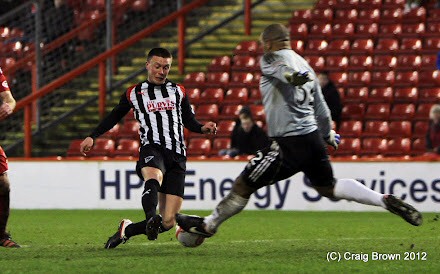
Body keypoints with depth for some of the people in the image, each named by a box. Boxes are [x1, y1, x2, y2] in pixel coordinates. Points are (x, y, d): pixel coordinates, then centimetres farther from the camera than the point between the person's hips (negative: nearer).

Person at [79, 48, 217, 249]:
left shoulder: (178, 91, 20)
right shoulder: (134, 94, 15)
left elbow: (189, 122, 22)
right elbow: (114, 117, 25)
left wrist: (203, 128, 0)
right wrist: (92, 137, 16)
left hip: (177, 156, 2)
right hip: (152, 149, -2)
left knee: (168, 222, -7)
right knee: (154, 178, -42)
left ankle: (126, 230, 15)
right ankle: (151, 218, -65)